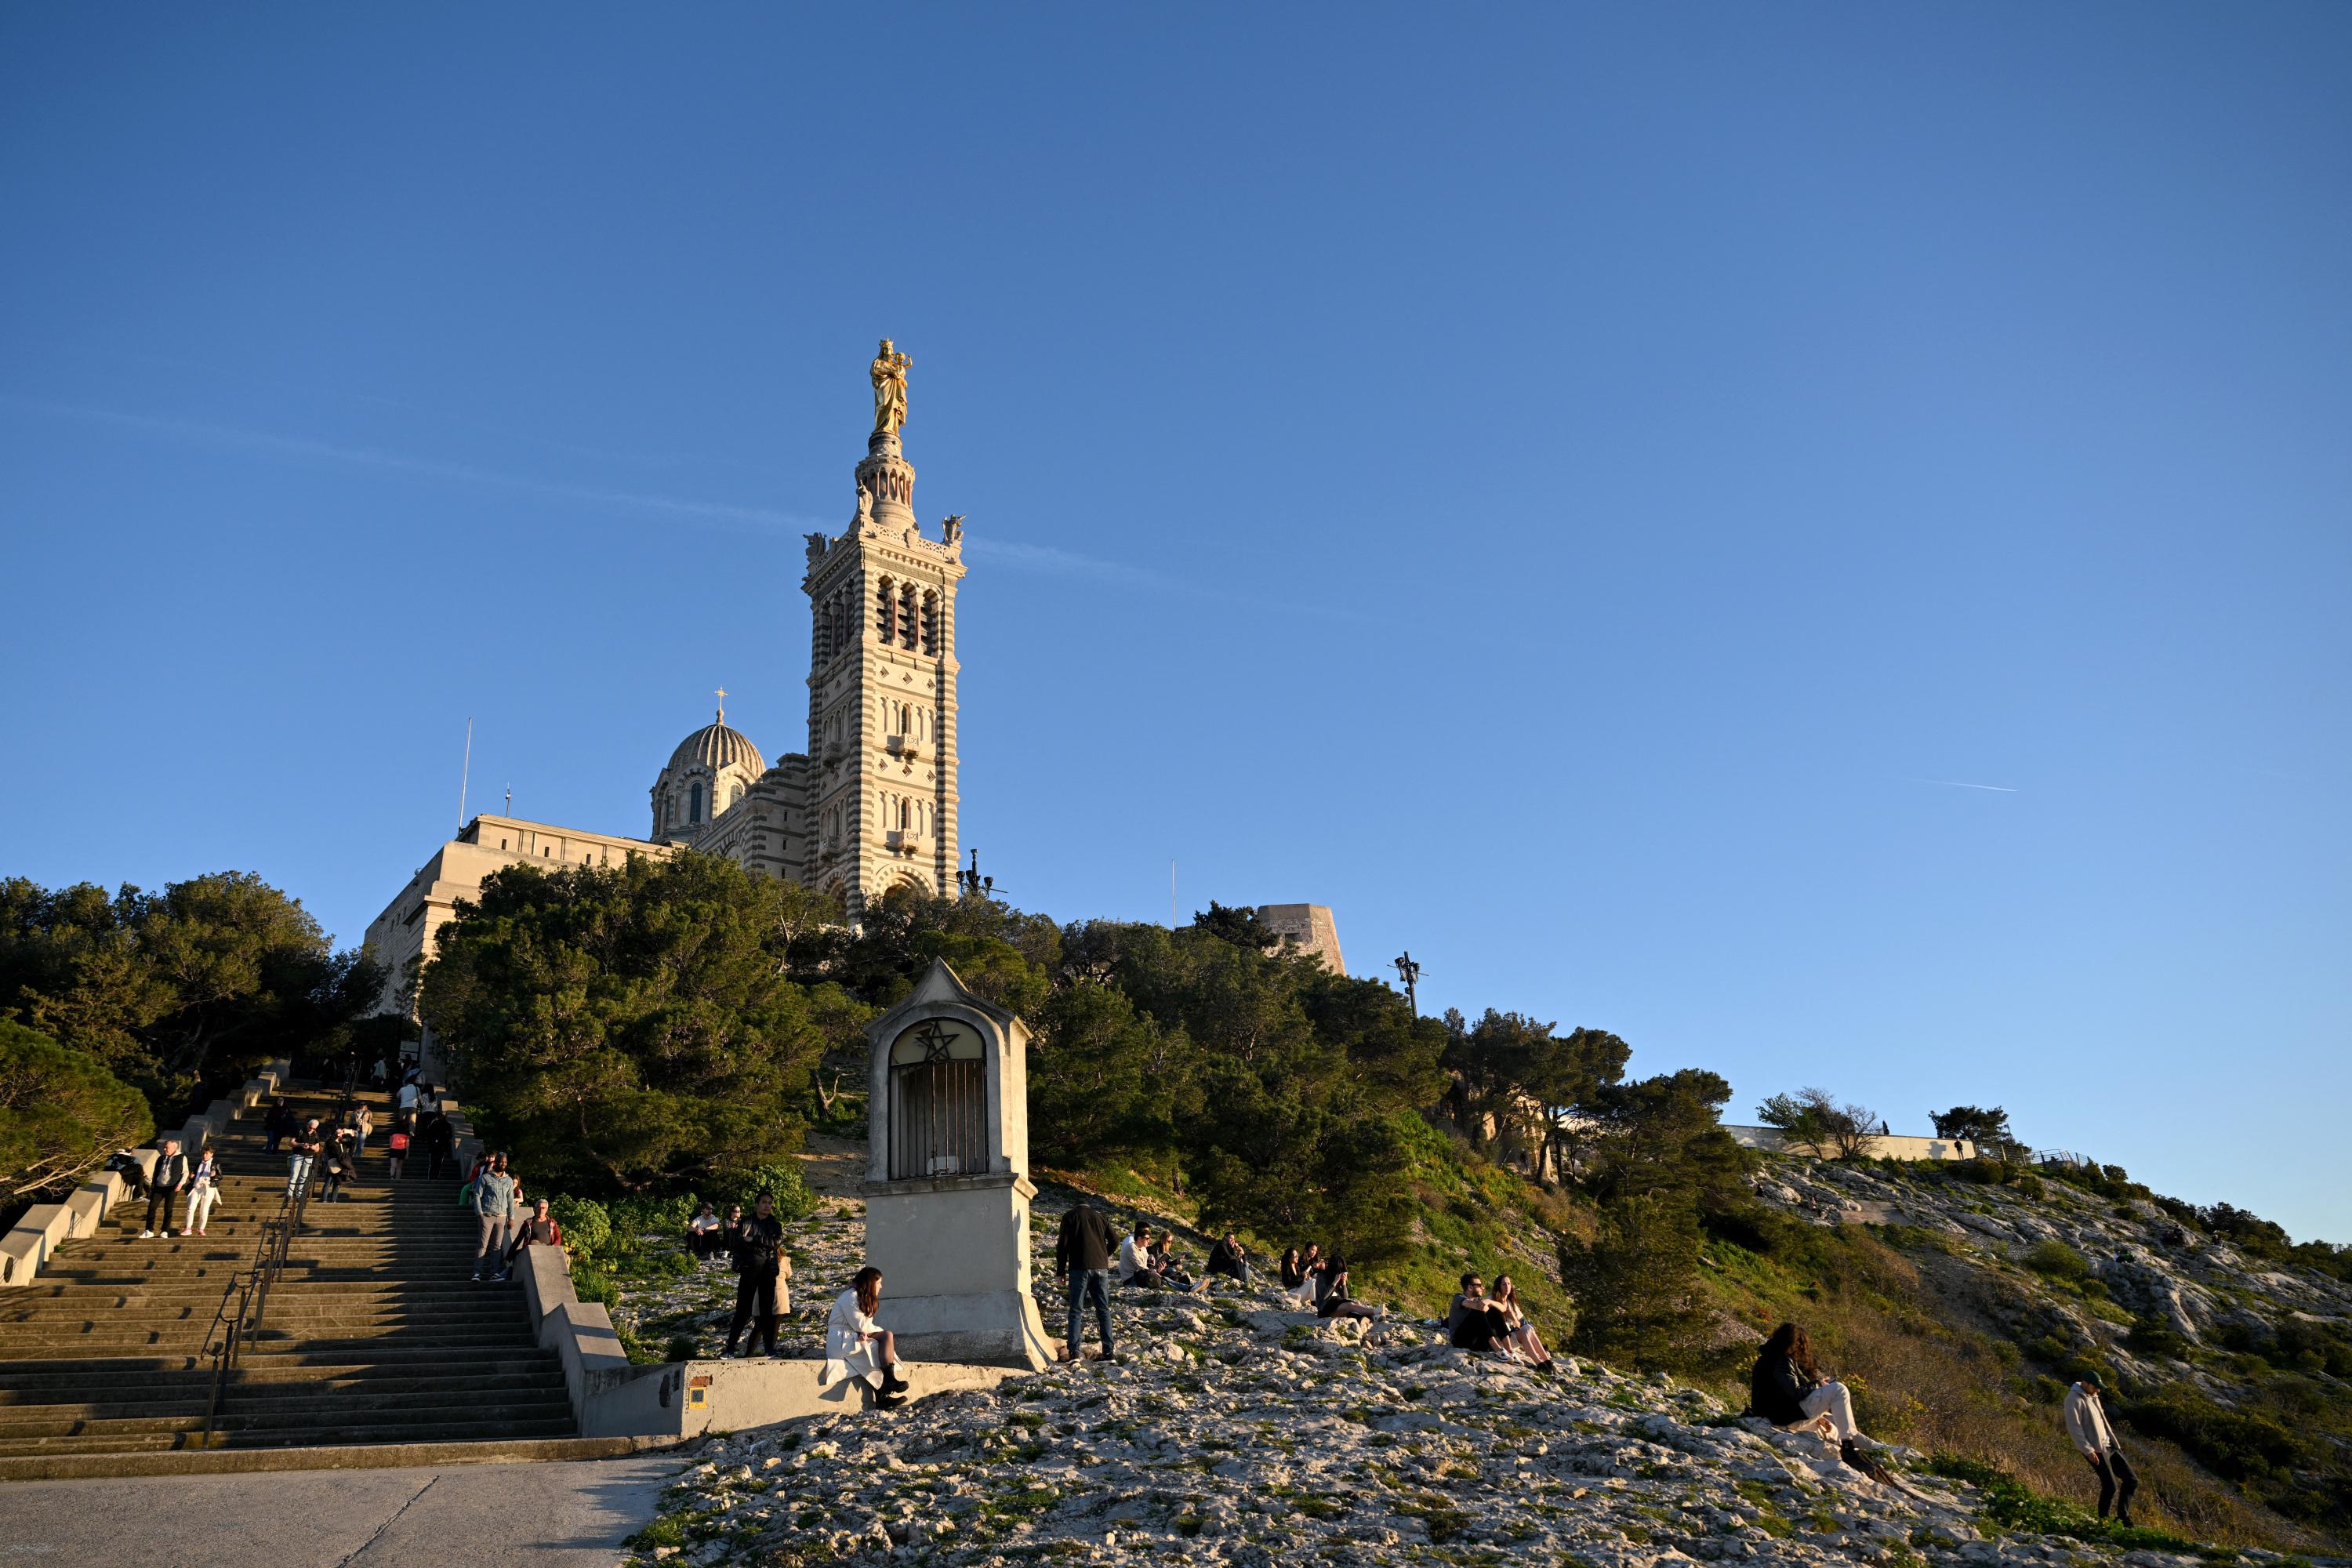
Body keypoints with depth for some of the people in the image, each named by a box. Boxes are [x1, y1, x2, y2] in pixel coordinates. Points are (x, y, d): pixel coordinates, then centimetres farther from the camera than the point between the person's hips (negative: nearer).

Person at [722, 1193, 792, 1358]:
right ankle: (730, 1350, -2)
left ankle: (770, 1349, 9)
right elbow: (738, 1242, -10)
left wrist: (753, 1240, -13)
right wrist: (763, 1243, -17)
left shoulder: (776, 1225, 9)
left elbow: (776, 1242, -9)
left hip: (769, 1272, 1)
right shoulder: (746, 1223, 5)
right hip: (749, 1270, -1)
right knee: (742, 1311, -3)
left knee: (767, 1311, 4)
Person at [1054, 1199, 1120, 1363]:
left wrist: (1060, 1271, 3)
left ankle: (1074, 1351, -10)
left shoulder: (1070, 1216, 6)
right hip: (1101, 1268, 3)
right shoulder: (1100, 1216, 16)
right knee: (1103, 1310, 8)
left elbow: (1062, 1244, -1)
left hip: (1079, 1268, -3)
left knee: (1076, 1310, -1)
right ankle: (1108, 1352, 4)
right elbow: (1115, 1240, 11)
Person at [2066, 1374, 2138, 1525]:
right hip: (2096, 1450, -9)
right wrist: (2088, 1450, -24)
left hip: (2109, 1446, 9)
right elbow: (2074, 1428, -20)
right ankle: (2103, 1520, 8)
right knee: (2111, 1486, -9)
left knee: (2132, 1480, 8)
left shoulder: (2092, 1397, 14)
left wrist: (2114, 1441, 17)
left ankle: (2123, 1517, 19)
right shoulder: (2074, 1400, -15)